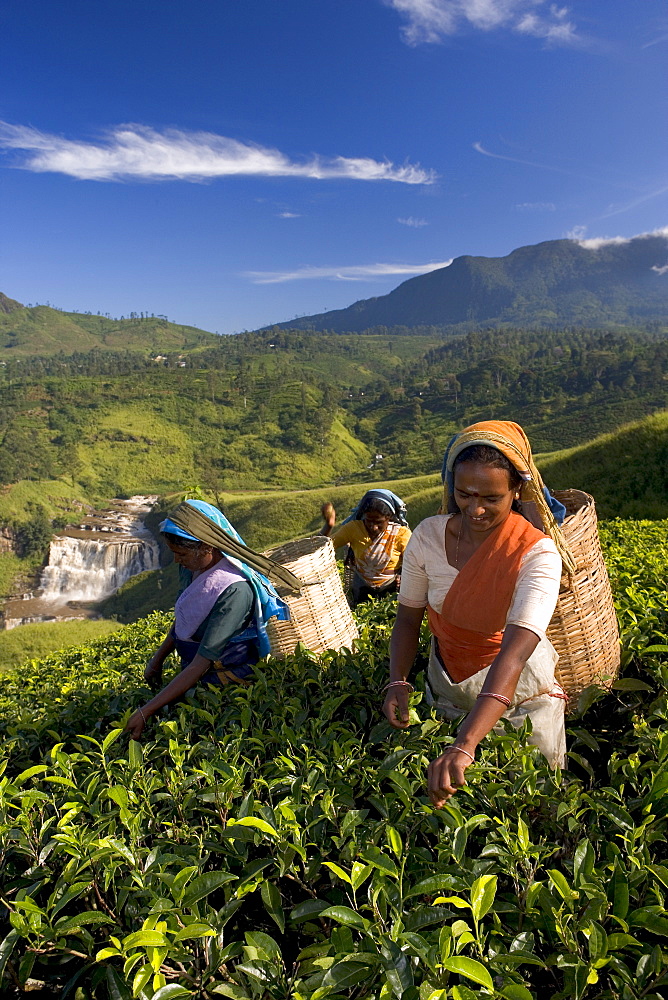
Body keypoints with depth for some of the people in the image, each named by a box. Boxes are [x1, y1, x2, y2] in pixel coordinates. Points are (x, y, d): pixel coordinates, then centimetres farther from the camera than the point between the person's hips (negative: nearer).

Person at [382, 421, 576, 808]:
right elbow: (408, 618, -3)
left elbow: (514, 655, -40)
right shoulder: (429, 535, -15)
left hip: (520, 691, -3)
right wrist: (398, 681, -20)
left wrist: (464, 747, -50)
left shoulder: (536, 553, -28)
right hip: (447, 688, 3)